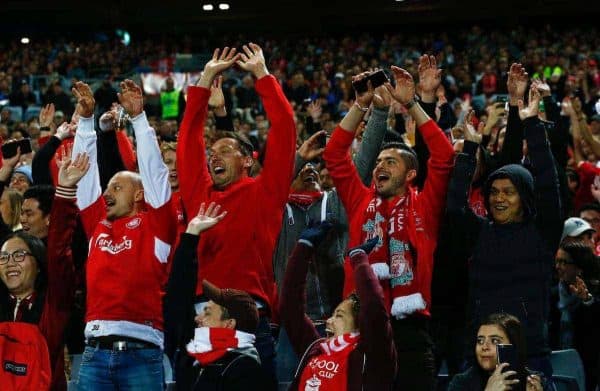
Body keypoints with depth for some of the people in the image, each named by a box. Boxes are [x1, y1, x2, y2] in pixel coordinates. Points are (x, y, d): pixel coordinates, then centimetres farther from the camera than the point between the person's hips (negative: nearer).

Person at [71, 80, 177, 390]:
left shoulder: (154, 222, 7)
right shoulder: (98, 224, 18)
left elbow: (153, 168, 2)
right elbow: (87, 170, 19)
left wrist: (138, 118, 1)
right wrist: (86, 120, 16)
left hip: (141, 350, -4)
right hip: (95, 350, 4)